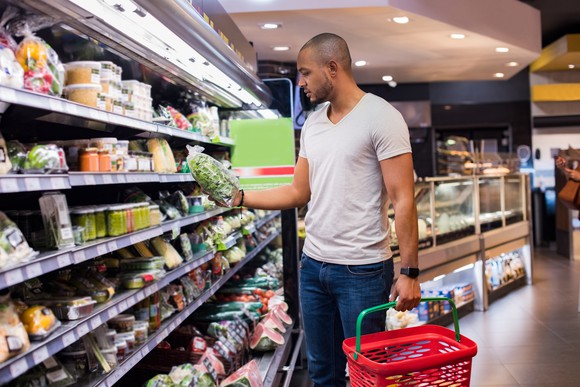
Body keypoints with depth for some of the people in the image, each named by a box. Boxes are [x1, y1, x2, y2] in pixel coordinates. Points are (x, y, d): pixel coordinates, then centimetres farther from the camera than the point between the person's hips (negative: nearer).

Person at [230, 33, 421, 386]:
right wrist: (239, 197, 5)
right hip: (313, 265, 7)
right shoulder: (312, 124, 11)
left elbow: (403, 199, -13)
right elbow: (299, 192, 13)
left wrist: (409, 272, -16)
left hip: (363, 270, -6)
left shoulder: (381, 116, -10)